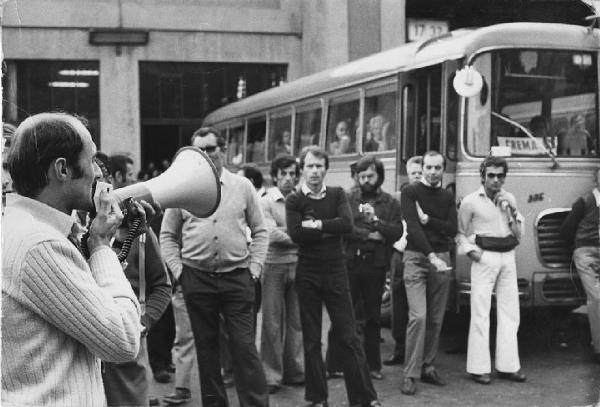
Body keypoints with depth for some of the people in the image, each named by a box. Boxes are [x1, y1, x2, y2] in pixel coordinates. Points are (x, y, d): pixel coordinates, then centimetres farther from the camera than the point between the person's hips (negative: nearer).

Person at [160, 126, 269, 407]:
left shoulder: (242, 186, 4)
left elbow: (260, 231, 7)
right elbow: (167, 235, 9)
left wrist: (254, 267, -2)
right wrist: (178, 270, -1)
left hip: (237, 278, -1)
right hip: (197, 278, 1)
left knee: (245, 347, -4)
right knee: (206, 348, 10)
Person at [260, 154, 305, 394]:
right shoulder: (266, 202, 0)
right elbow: (272, 234, -11)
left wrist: (284, 233, -12)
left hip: (298, 265, 3)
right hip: (274, 265, -3)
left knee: (296, 321, 8)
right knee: (272, 322, 1)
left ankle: (294, 371, 19)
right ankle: (271, 375, 9)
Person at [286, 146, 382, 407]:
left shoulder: (337, 194, 5)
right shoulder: (294, 200, 0)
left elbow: (347, 224, -12)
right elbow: (296, 234, -15)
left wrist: (316, 224, -14)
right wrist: (330, 229, -11)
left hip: (336, 270, 1)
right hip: (307, 274, 0)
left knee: (348, 336, 0)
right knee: (311, 339, 7)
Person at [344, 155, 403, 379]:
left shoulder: (390, 203, 9)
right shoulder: (348, 198, 5)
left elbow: (397, 232, -2)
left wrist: (376, 221, -15)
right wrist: (368, 235, -12)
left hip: (376, 264, 2)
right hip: (349, 262, -1)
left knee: (373, 316, 9)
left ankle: (373, 364, 18)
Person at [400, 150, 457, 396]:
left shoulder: (447, 197, 13)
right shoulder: (410, 193, -2)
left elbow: (452, 229, 2)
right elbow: (413, 227, -14)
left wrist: (427, 219, -11)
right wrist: (431, 255, -24)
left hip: (441, 258, 5)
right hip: (416, 257, -5)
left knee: (436, 319, 6)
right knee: (418, 316, -13)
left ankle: (427, 367, 17)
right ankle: (410, 374, -9)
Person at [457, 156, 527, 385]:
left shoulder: (509, 199, 12)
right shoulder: (471, 201, -3)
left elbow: (519, 235, 11)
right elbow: (460, 233, 3)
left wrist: (512, 211, -2)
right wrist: (471, 252, -11)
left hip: (508, 258, 5)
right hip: (484, 258, -5)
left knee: (510, 312, 7)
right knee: (480, 314, -6)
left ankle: (507, 366, 15)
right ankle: (478, 368, 0)